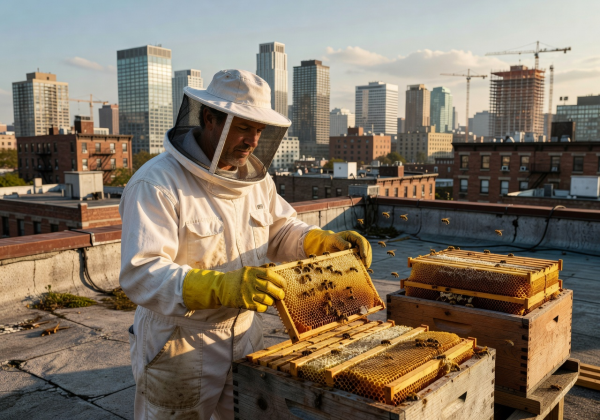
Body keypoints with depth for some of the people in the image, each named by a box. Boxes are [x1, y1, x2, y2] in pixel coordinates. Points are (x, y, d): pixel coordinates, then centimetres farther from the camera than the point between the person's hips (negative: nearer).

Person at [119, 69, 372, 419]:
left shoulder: (256, 177, 3)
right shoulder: (157, 184, -21)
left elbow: (282, 231, 14)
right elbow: (141, 274, -29)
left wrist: (327, 242, -6)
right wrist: (224, 287, -42)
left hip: (246, 335, 6)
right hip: (179, 347, -6)